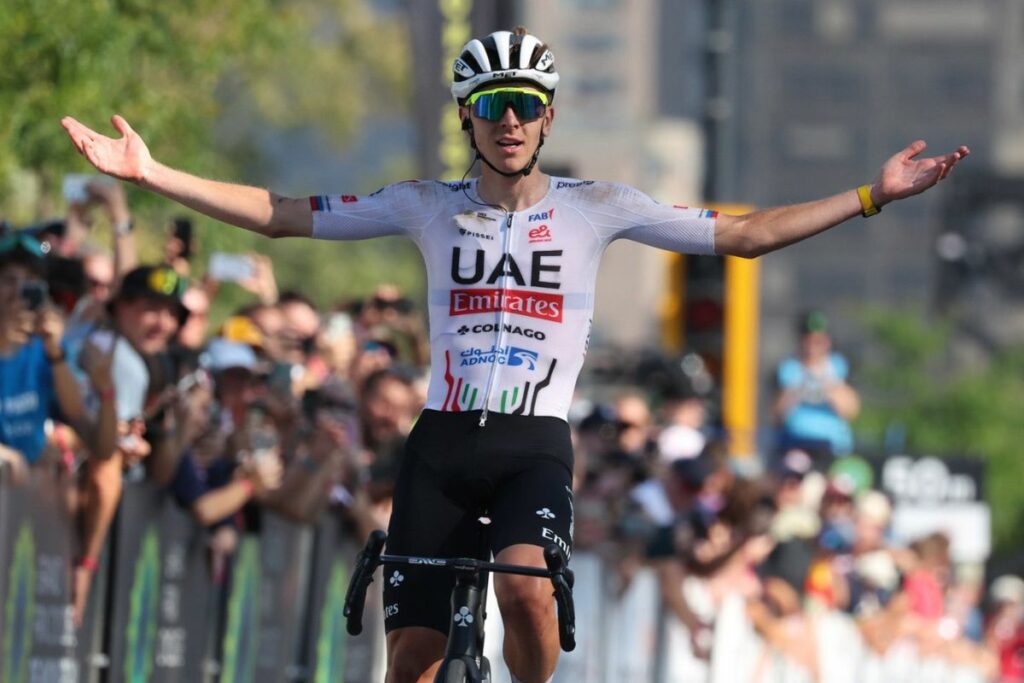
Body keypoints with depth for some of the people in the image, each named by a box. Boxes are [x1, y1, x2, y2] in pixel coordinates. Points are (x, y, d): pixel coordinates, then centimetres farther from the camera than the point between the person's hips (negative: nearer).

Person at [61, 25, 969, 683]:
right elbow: (279, 216, 7)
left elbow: (745, 234, 3)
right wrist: (147, 174, 1)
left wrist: (875, 196, -4)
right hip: (443, 442, 2)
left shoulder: (594, 209, 3)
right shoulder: (429, 208, 5)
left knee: (525, 590, -31)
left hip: (536, 444, -2)